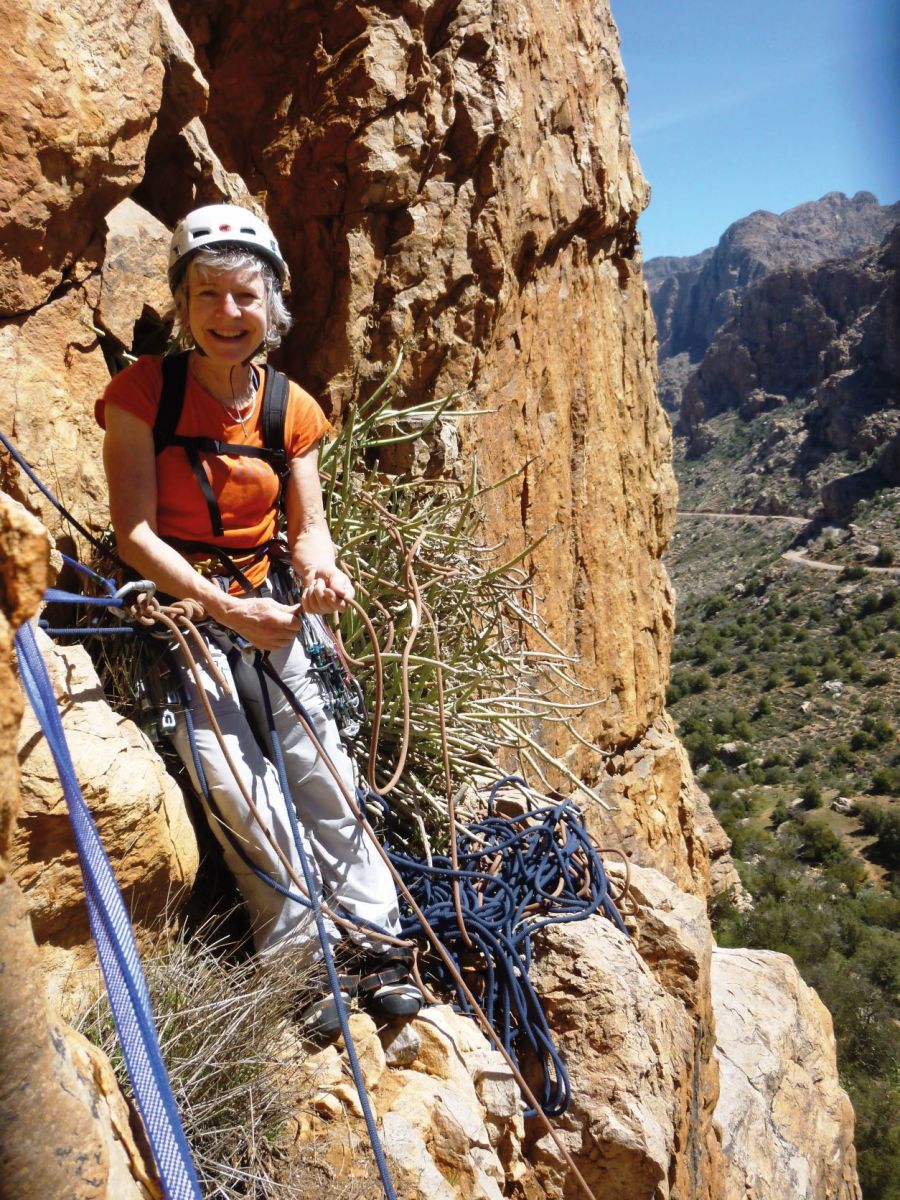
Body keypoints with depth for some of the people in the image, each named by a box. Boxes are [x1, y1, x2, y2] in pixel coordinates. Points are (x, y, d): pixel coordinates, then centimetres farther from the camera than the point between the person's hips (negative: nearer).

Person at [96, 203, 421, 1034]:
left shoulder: (293, 410, 4)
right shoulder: (143, 390, -8)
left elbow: (307, 527, 3)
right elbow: (135, 533, -13)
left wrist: (320, 571, -22)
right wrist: (226, 610, -24)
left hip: (263, 608, 4)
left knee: (326, 774, -1)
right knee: (243, 793, -15)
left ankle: (379, 952, 13)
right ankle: (298, 964, 4)